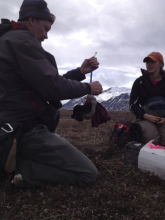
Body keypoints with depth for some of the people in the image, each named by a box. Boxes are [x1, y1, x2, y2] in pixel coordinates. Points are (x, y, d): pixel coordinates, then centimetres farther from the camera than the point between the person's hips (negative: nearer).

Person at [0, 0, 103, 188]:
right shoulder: (22, 40, -14)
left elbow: (47, 82, 19)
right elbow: (53, 87, -21)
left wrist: (80, 71, 13)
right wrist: (88, 88, -3)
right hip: (27, 130, -11)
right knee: (88, 174, -5)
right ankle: (15, 169, -10)